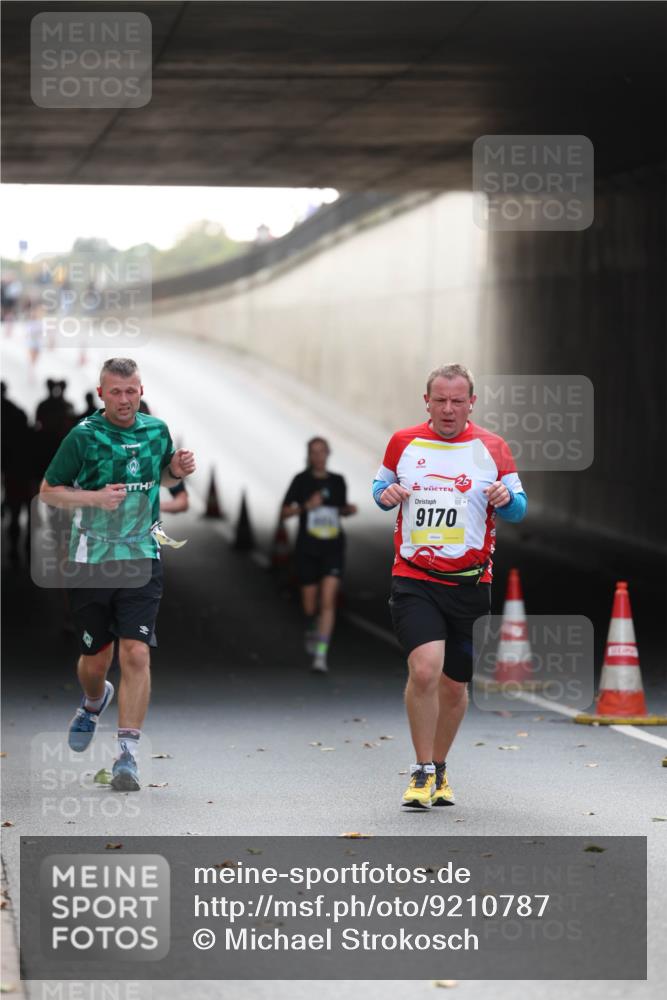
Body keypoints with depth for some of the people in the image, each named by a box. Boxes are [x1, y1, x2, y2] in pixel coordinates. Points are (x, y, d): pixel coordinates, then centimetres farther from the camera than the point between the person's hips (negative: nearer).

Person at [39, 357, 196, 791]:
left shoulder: (157, 430, 5)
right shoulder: (84, 436, -7)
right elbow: (48, 490, -2)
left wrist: (177, 471, 1)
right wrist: (95, 497, -17)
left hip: (142, 560, 1)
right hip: (91, 560, -1)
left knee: (136, 653, -12)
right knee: (95, 660, 10)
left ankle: (128, 754, -10)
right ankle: (95, 702, 47)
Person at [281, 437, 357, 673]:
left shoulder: (338, 481, 6)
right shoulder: (301, 480, -3)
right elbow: (284, 512, -2)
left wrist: (350, 509, -2)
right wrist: (306, 506, -18)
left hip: (333, 549, 1)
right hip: (307, 549, -1)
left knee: (328, 601, -16)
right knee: (310, 605, 9)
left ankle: (321, 656, -18)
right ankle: (311, 630, 44)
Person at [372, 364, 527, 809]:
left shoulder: (492, 448, 4)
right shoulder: (403, 442, 5)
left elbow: (519, 507, 8)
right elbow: (381, 484, 19)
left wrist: (506, 498, -16)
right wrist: (385, 494, -5)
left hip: (470, 584, 1)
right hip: (414, 579, -1)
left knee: (455, 685, 10)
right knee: (424, 669, -21)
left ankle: (439, 769, 32)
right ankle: (423, 772, -7)